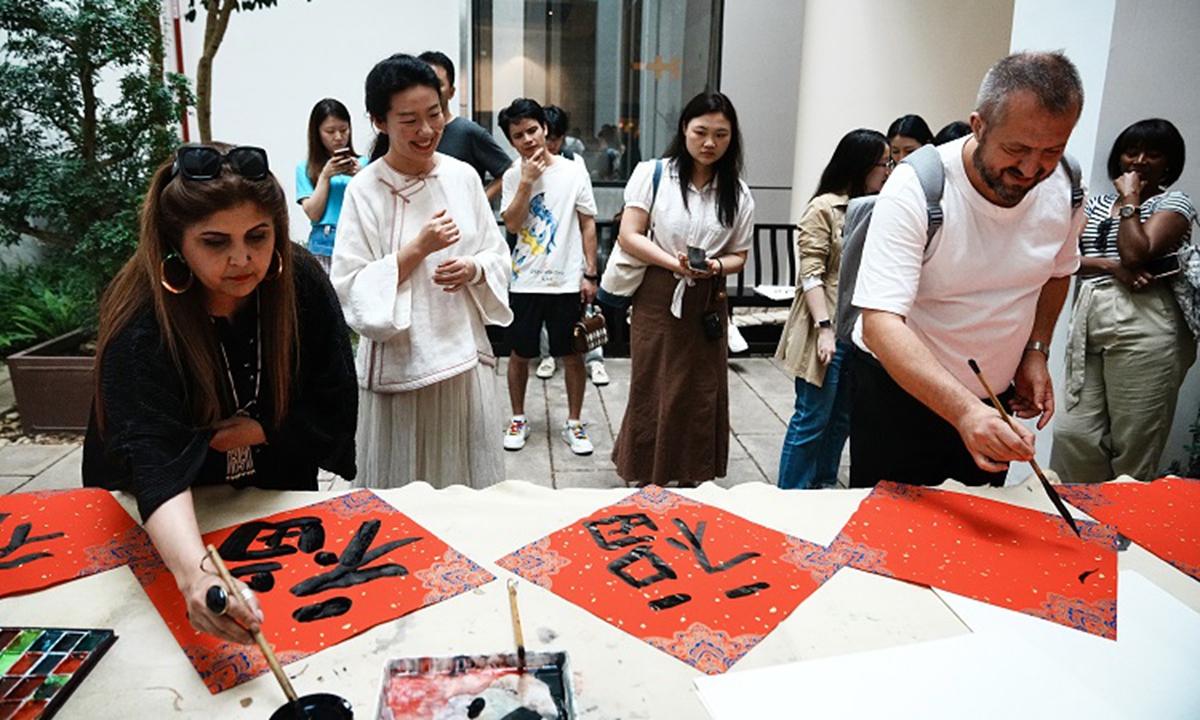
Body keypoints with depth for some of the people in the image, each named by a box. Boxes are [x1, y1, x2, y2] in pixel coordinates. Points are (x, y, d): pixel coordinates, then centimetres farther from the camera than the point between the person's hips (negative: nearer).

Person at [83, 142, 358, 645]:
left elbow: (335, 410, -12)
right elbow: (153, 460, -43)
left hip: (278, 499, 3)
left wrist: (255, 430, -24)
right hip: (173, 525, -3)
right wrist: (195, 575, -58)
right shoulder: (141, 324, -30)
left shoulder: (302, 283, -20)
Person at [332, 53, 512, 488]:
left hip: (465, 357, 4)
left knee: (470, 480, 15)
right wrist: (418, 249, -18)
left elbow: (498, 254, 10)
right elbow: (352, 292, -11)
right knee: (405, 491, 9)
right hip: (400, 366, -3)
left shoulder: (463, 176, 2)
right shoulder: (364, 190, -9)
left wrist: (474, 269, -12)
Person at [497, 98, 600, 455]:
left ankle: (574, 423, 22)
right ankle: (518, 419, 28)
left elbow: (588, 225, 2)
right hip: (524, 281, 1)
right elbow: (511, 224, -8)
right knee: (519, 354, 10)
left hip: (567, 281, -1)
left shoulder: (574, 171, -1)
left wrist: (590, 274, -2)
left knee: (572, 355, 6)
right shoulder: (513, 177, 3)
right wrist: (527, 181, -15)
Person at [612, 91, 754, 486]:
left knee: (700, 394, 8)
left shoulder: (738, 193, 5)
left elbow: (738, 255, 9)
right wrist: (673, 262, -21)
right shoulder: (652, 173, -2)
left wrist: (716, 267, -14)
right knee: (653, 392, 4)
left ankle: (693, 479, 25)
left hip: (707, 304, 3)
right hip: (657, 299, -2)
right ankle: (646, 480, 20)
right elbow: (629, 236, -7)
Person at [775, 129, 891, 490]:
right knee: (812, 419, -1)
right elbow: (810, 274, -13)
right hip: (830, 331, -7)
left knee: (842, 418, 14)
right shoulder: (824, 208, -7)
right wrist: (824, 327, -19)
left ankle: (825, 485, 29)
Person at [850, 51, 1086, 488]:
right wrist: (964, 410, -46)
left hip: (994, 397, 5)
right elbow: (880, 323, -36)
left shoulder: (1065, 188, -8)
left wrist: (1035, 351, 2)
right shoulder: (916, 189, -26)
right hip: (897, 389, -5)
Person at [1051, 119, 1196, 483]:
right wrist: (1111, 266, -9)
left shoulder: (1174, 204, 7)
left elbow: (1136, 253, -11)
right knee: (1074, 433, -1)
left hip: (1144, 328, -4)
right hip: (1088, 320, 4)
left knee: (1134, 447, -2)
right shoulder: (1097, 204, 22)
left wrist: (1130, 199, 0)